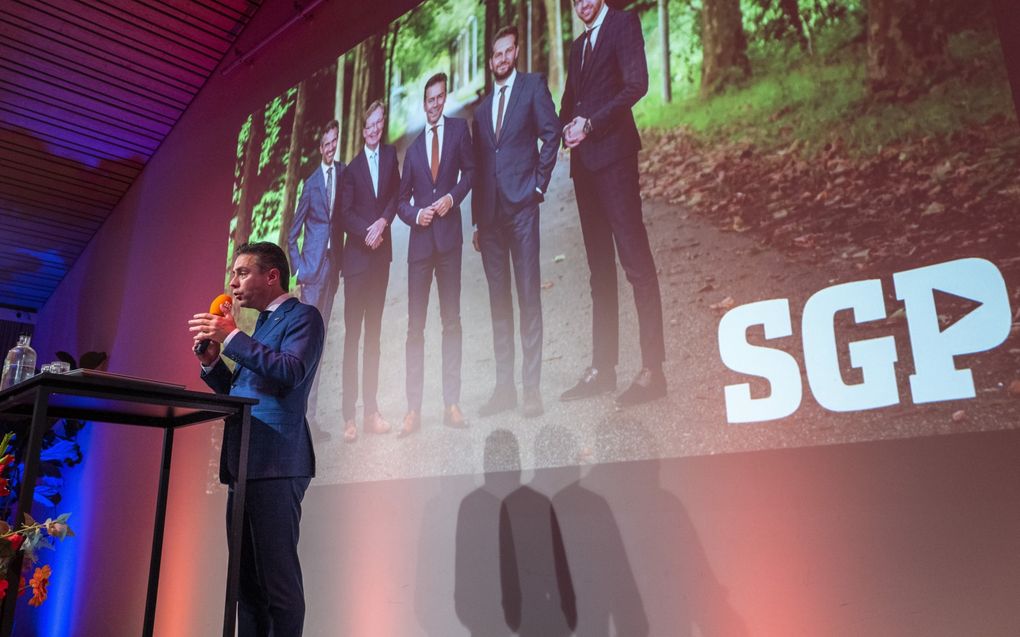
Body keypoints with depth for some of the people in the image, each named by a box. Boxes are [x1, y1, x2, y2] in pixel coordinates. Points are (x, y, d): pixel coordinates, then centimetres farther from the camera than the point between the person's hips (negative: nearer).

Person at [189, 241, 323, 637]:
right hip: (244, 467, 9)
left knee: (277, 580, -7)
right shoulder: (261, 326, 24)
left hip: (274, 466, -9)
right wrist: (212, 361, 8)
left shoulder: (302, 316, -2)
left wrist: (232, 337, -15)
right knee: (246, 582, 10)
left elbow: (291, 372, -19)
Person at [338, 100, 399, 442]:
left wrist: (383, 222, -8)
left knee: (374, 333, 8)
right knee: (352, 334, -3)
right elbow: (344, 213, -6)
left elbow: (396, 194, 8)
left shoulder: (390, 154, 9)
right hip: (356, 254, -4)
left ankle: (371, 410, 15)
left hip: (381, 253, 4)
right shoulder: (352, 165, -4)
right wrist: (367, 232, -19)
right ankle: (349, 416, 1)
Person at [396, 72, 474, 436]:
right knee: (415, 325, -1)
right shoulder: (413, 147, 16)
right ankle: (413, 409, 2)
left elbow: (470, 171, 8)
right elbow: (402, 198, 16)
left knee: (451, 320, -1)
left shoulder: (458, 129, 10)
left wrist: (452, 197, -8)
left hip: (449, 236, -2)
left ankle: (452, 403, 3)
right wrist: (416, 214, -3)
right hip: (420, 241, 2)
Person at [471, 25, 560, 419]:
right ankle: (504, 386, 9)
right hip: (490, 213, 5)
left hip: (521, 205, -5)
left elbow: (551, 134, -1)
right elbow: (477, 168, 19)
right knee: (498, 301, 5)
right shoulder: (481, 109, 21)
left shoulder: (533, 86, 8)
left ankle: (531, 388, -4)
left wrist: (539, 185, -6)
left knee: (529, 296, -7)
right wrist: (476, 220, 14)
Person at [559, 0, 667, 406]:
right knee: (599, 268, 6)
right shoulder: (578, 45, 25)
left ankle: (652, 370, -9)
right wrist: (568, 127, 1)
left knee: (635, 261, -11)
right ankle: (602, 368, 9)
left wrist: (590, 123, -13)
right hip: (584, 160, 8)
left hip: (613, 154, -8)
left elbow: (637, 84, -11)